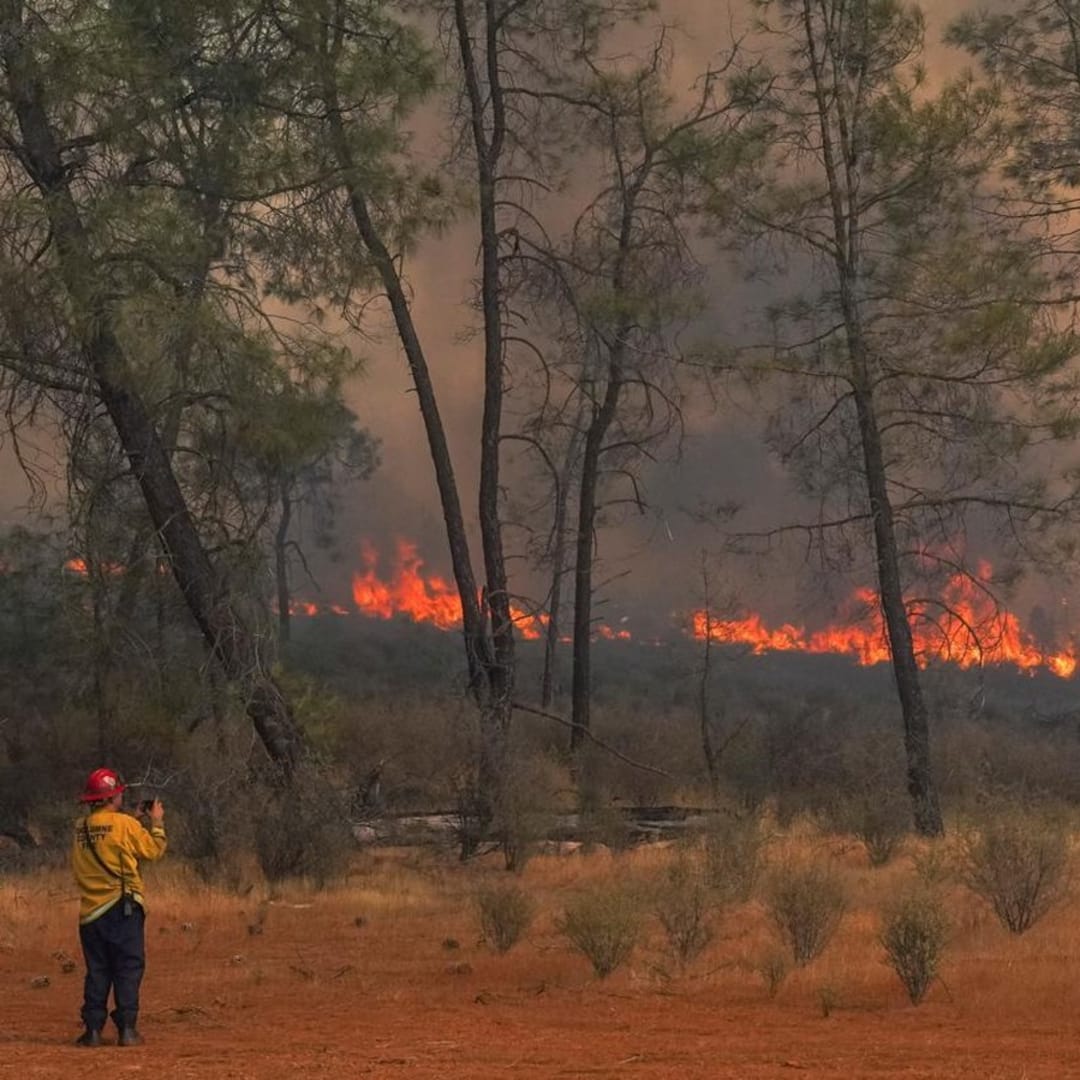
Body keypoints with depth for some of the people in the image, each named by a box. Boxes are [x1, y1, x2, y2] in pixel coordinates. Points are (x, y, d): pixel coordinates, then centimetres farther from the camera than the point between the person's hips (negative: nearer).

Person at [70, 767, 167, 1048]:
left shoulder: (80, 829, 7)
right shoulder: (125, 825, -9)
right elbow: (154, 850, -1)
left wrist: (139, 822, 22)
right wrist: (156, 822, 15)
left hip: (91, 909, 5)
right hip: (123, 907, -4)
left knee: (97, 971, 9)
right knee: (129, 968, 1)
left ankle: (93, 1029, 5)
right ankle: (127, 1028, -4)